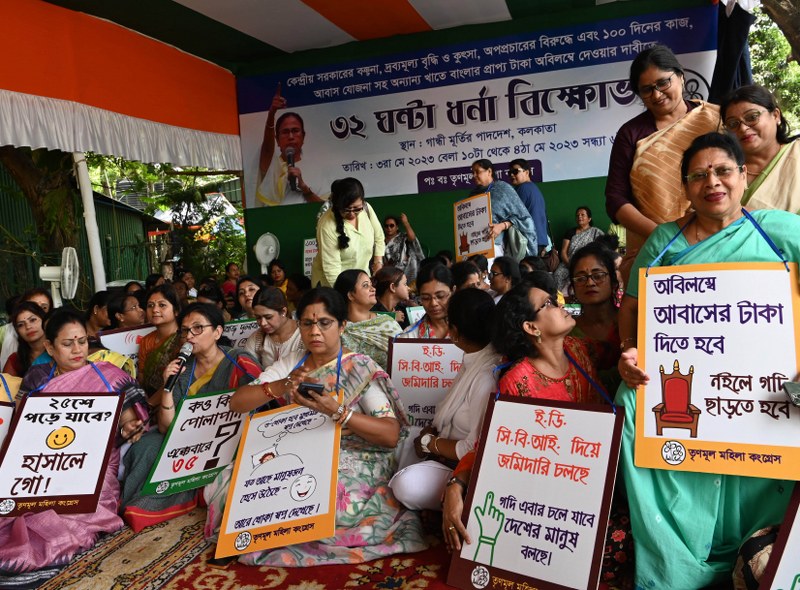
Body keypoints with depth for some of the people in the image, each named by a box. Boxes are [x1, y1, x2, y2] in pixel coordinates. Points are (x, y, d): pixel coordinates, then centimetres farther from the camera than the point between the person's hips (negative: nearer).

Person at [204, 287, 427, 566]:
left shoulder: (360, 368, -6)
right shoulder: (291, 364, 6)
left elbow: (391, 434, -16)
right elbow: (237, 402, -3)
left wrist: (336, 411, -30)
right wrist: (281, 386, -23)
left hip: (353, 467, -4)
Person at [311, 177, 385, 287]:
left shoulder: (366, 208, -10)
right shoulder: (327, 226, -25)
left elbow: (379, 238, 6)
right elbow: (331, 269, -25)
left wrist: (378, 264, -2)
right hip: (332, 283, -5)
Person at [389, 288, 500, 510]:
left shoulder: (486, 378, -28)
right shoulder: (475, 360, 0)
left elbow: (476, 450, -26)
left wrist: (429, 442, -12)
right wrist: (432, 430, -2)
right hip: (453, 455, 9)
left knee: (407, 485, -26)